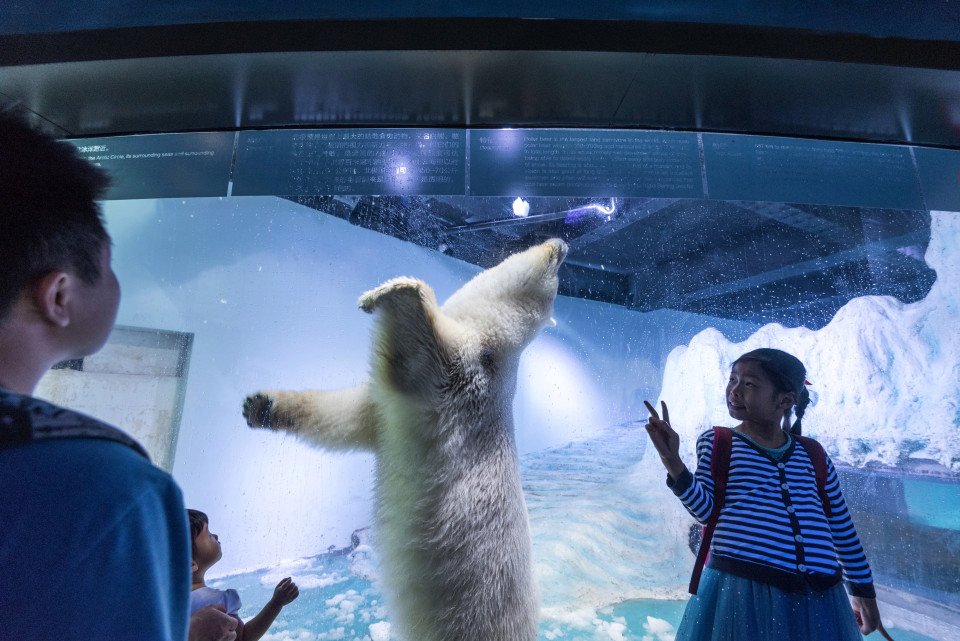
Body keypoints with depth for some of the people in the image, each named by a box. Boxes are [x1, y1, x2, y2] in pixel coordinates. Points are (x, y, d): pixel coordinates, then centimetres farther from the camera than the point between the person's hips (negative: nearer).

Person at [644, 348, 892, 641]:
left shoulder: (812, 454, 8)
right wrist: (673, 464, -20)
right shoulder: (716, 443, 1)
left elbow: (842, 526, 16)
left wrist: (863, 591, 22)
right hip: (740, 588, -3)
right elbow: (706, 510, -6)